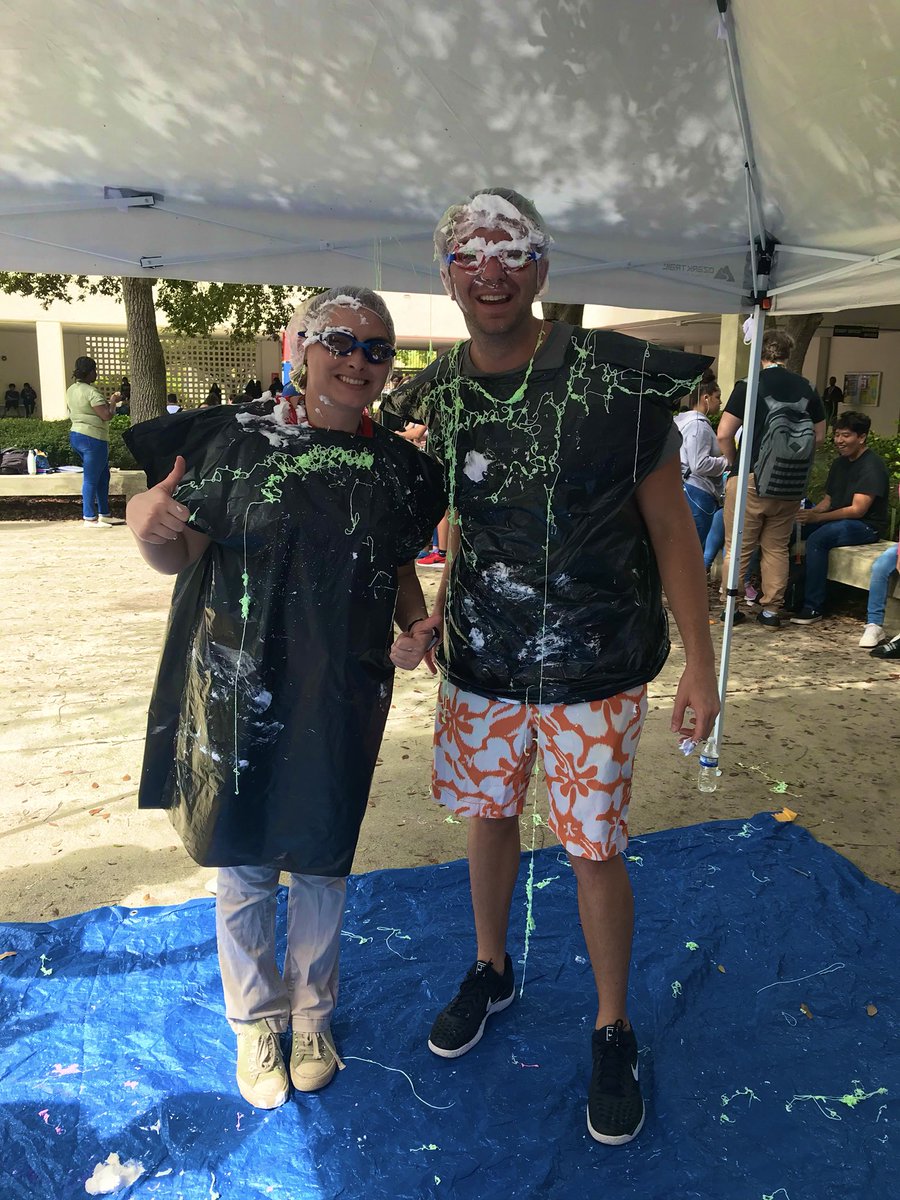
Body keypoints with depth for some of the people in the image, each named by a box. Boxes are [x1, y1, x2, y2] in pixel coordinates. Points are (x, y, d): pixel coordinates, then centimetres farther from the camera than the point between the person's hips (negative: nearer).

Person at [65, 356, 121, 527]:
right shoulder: (91, 392, -17)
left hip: (76, 436, 10)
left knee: (103, 476, 16)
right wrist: (112, 401, -2)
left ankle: (105, 514, 19)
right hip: (92, 438, -10)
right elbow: (107, 415, -22)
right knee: (91, 479, -3)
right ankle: (90, 518, 3)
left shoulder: (71, 390, 11)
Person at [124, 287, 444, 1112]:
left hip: (342, 701, 2)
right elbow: (183, 556, -3)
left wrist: (420, 623, -6)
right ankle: (256, 1020, 40)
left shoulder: (398, 468, 3)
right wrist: (151, 526, -25)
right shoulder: (237, 437, -5)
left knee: (322, 863, 16)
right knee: (244, 866, 13)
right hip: (235, 693, -1)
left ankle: (312, 1014, 42)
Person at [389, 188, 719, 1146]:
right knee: (489, 814, 19)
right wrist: (436, 618, 2)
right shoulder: (441, 393, -1)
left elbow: (670, 527, -8)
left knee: (594, 850, 7)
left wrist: (700, 665, -7)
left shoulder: (618, 380, -15)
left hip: (594, 669, -4)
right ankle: (491, 969, 47)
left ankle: (612, 1030, 33)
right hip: (481, 661, 4)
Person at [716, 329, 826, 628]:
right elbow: (819, 436, 12)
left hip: (750, 479, -4)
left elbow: (724, 434, -11)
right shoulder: (807, 389, 5)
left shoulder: (749, 386, -8)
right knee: (777, 548, 13)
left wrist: (735, 462, 5)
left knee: (739, 547, 6)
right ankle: (771, 609, 16)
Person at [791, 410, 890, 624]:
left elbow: (857, 510, -21)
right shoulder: (839, 463, 13)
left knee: (817, 539, -34)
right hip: (836, 521, 8)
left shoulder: (872, 466, -13)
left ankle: (813, 607, -29)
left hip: (865, 526, -8)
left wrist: (817, 518, -29)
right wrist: (809, 513, -9)